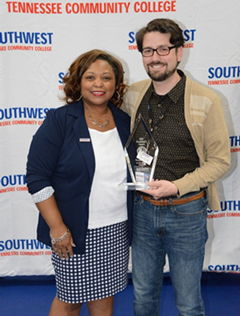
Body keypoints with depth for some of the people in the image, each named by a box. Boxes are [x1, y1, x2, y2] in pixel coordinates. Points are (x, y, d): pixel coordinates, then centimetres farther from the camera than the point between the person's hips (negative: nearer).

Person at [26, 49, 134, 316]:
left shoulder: (124, 122, 4)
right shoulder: (59, 121, -10)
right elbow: (37, 178, -13)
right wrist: (58, 229, -15)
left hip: (117, 230, 5)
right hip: (75, 232, -4)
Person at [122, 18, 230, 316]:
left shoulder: (205, 101, -13)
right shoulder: (132, 95, -1)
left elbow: (220, 160, -9)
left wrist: (177, 186, -20)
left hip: (186, 212, -3)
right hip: (142, 209, 4)